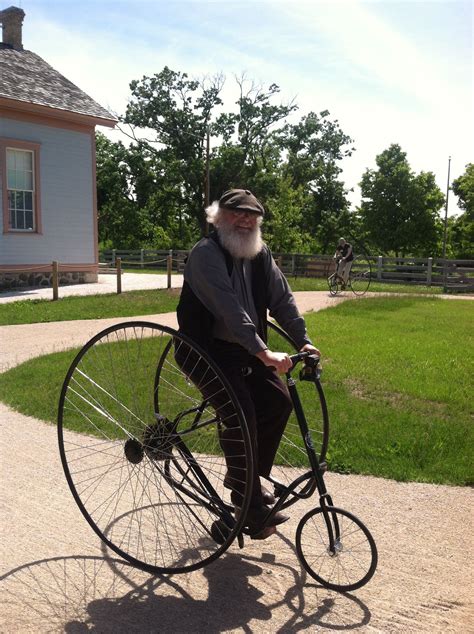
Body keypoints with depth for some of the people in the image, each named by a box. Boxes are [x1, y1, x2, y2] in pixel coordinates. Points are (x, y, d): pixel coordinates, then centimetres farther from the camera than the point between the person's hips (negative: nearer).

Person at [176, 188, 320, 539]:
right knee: (243, 414, -19)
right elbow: (229, 307, -31)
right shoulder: (206, 253, -19)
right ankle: (250, 506, -6)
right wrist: (263, 352, -38)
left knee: (279, 401, -3)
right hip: (207, 349, -7)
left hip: (245, 348, 8)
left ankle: (250, 474, 17)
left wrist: (303, 340, -9)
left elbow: (282, 298, 3)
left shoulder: (260, 253, 5)